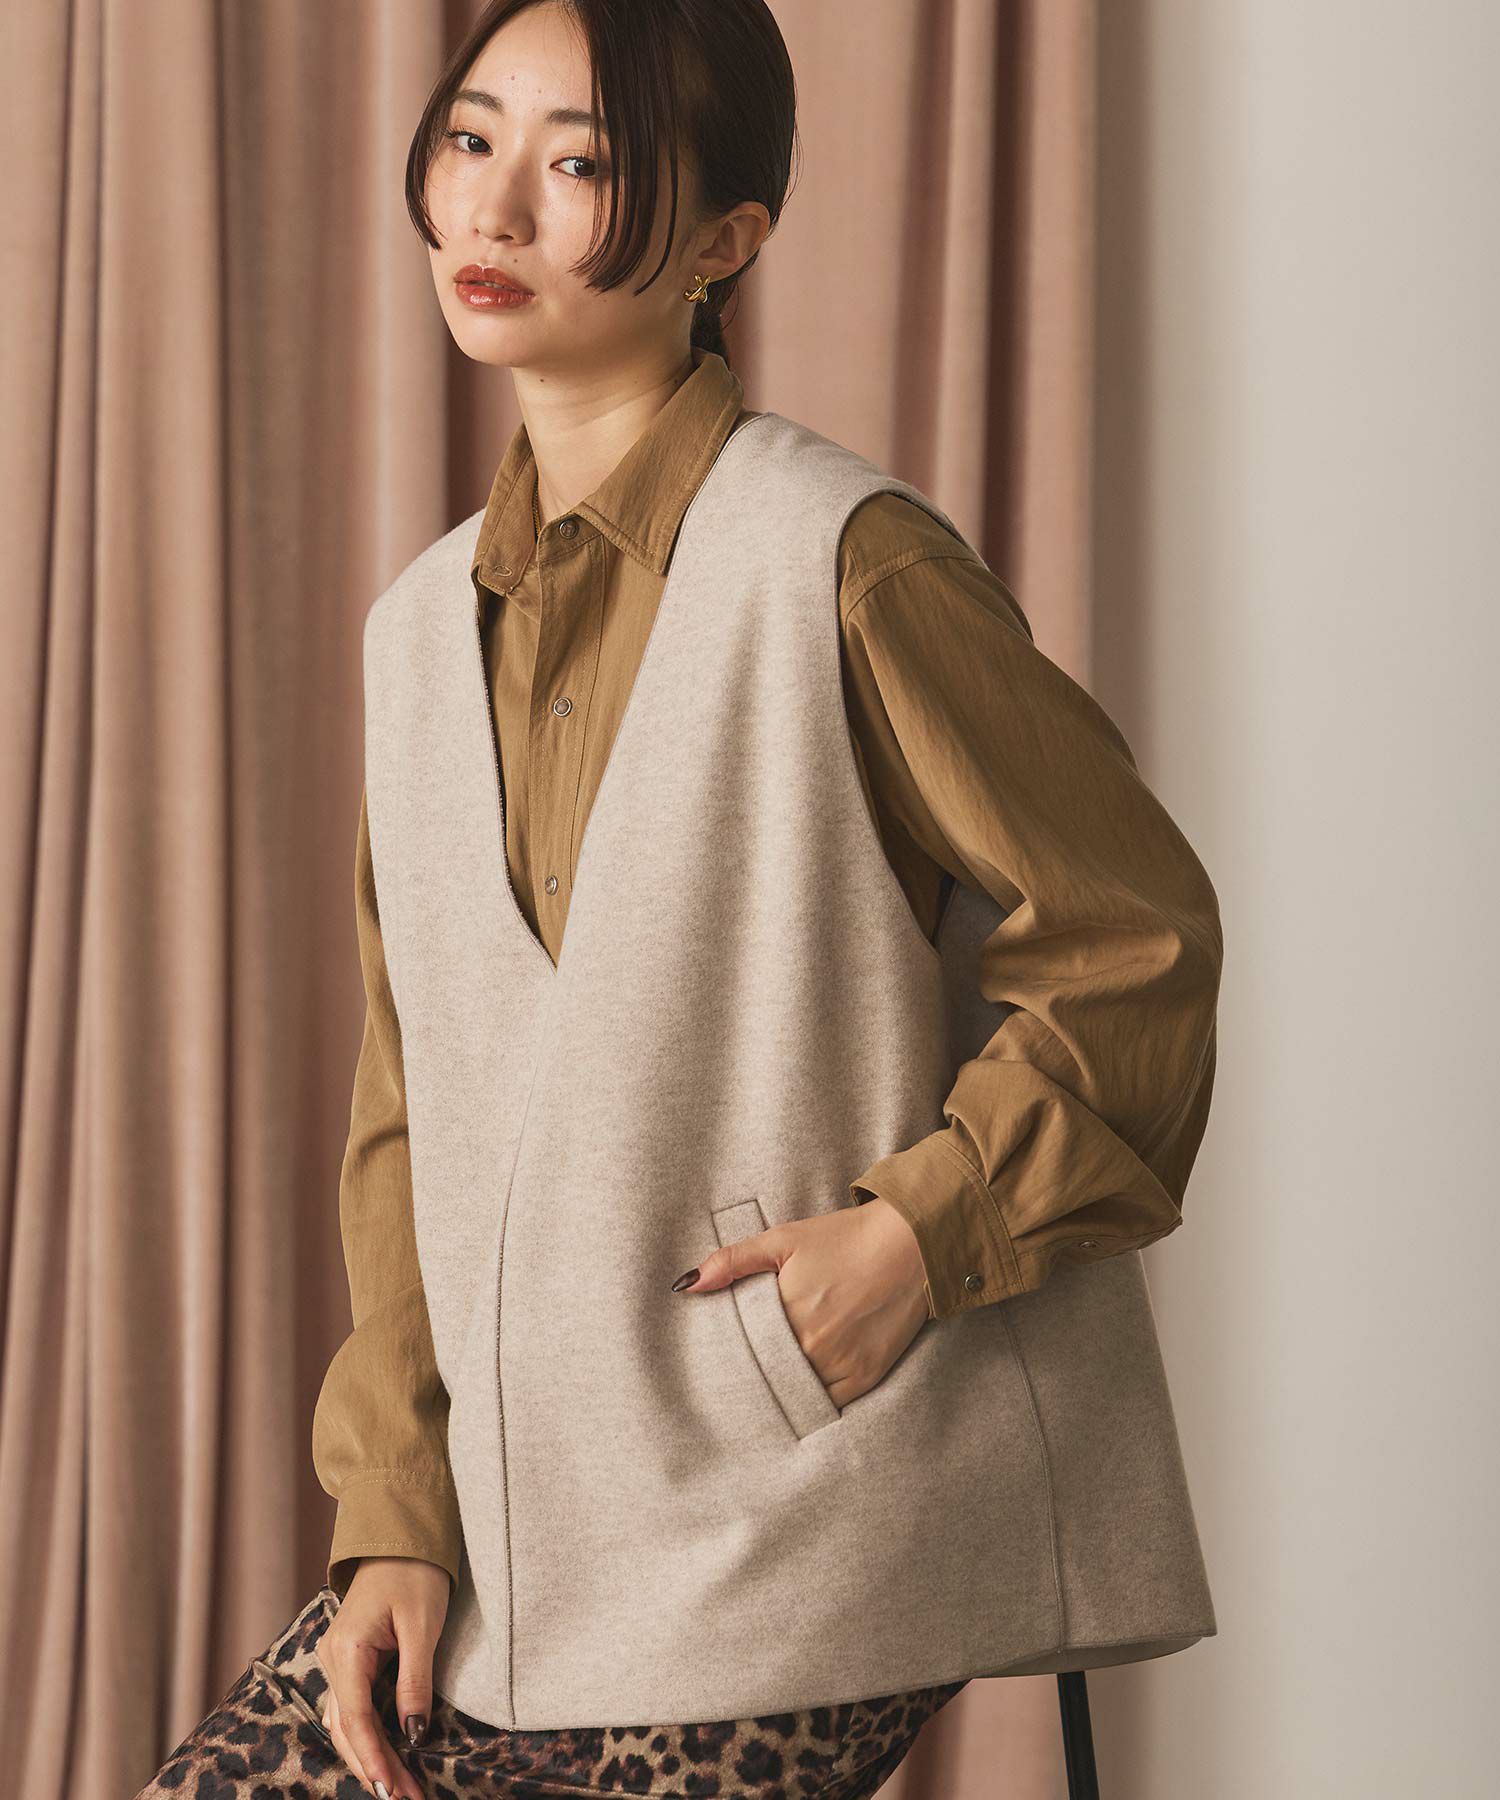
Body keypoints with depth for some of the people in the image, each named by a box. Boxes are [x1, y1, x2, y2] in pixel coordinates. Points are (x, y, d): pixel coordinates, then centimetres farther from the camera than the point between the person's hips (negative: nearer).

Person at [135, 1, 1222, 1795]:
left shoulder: (854, 567, -9)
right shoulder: (424, 628, 11)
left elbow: (1139, 944, -6)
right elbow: (403, 1120, 11)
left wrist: (922, 1229, -16)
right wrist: (394, 1510, 3)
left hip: (788, 1544, -6)